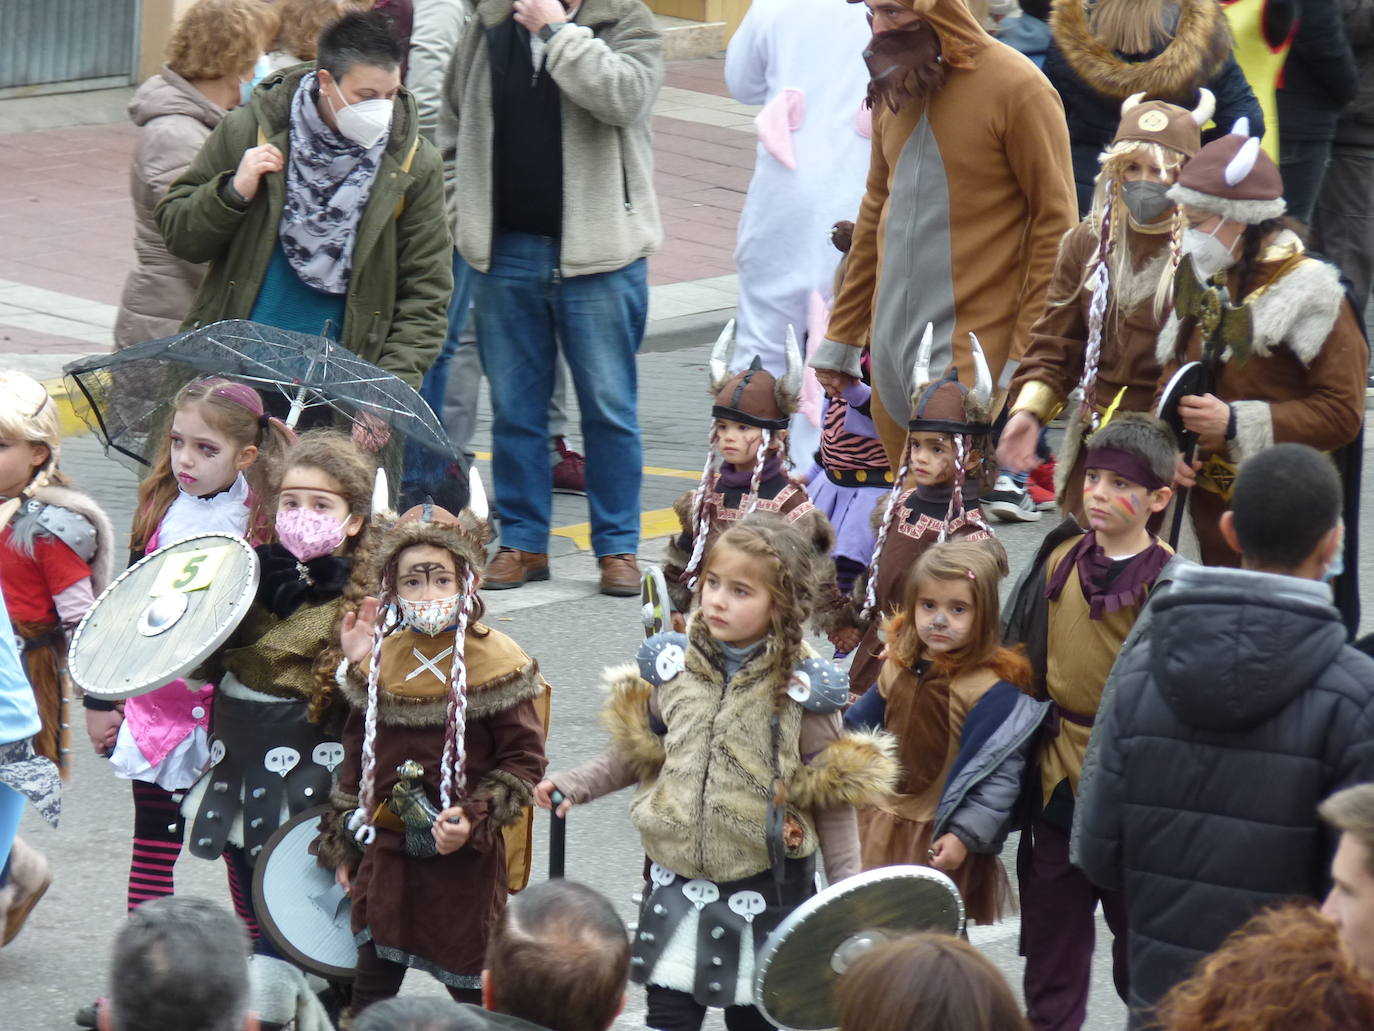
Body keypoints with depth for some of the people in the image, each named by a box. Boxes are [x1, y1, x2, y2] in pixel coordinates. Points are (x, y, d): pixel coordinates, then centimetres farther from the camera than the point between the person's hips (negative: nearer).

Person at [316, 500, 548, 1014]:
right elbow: (356, 757, 15)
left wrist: (473, 818, -19)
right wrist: (343, 844, 14)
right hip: (387, 851, 4)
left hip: (465, 857, -4)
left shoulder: (497, 663, -9)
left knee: (474, 990, 4)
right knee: (372, 985, 9)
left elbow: (525, 760, -7)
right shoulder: (378, 659, 6)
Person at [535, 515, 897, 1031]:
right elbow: (637, 753, 12)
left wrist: (846, 890, -5)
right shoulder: (673, 664, -3)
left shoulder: (801, 685, -12)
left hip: (764, 889, -3)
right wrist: (575, 784, -1)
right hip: (677, 882, 3)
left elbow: (832, 797, -5)